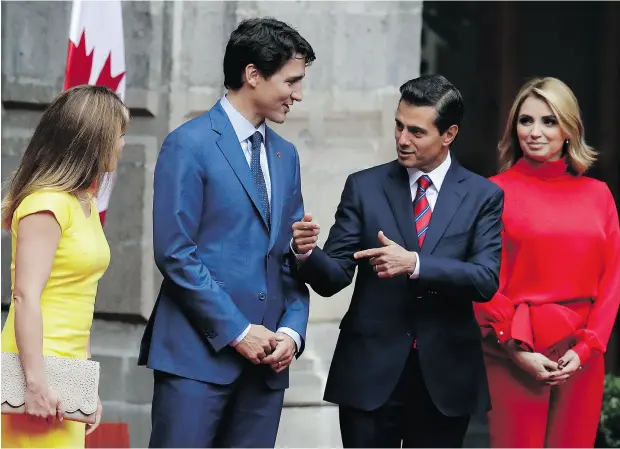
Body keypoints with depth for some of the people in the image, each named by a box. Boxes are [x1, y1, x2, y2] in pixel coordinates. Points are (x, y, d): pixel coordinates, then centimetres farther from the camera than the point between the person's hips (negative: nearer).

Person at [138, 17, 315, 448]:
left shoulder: (285, 155, 17)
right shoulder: (190, 145, -5)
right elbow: (175, 253, -11)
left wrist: (291, 330, 1)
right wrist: (236, 331, -12)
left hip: (265, 356, 6)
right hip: (199, 350, -6)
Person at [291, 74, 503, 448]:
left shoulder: (483, 195, 2)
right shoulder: (364, 187, 4)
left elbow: (486, 280, -10)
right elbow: (333, 277, 0)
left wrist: (415, 264, -24)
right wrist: (308, 253, -23)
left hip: (445, 377, 0)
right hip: (371, 372, 0)